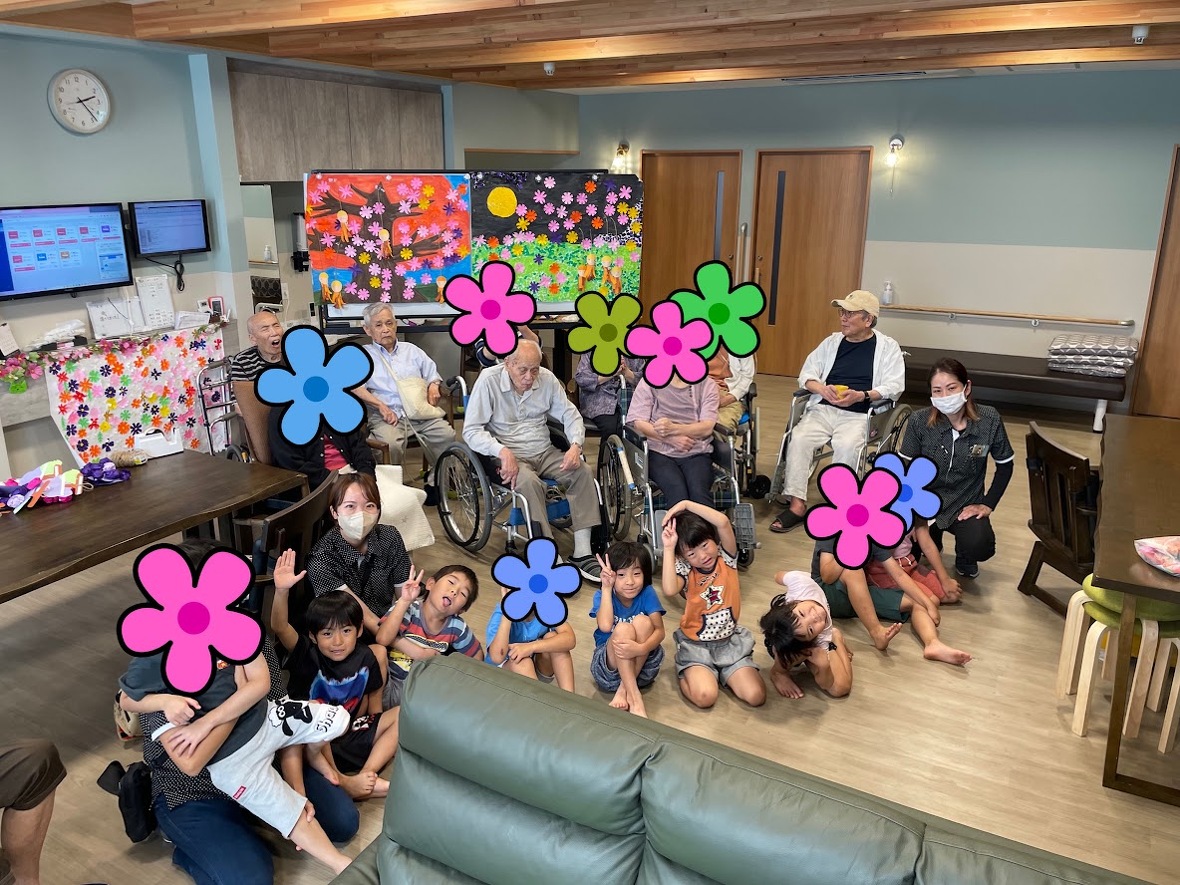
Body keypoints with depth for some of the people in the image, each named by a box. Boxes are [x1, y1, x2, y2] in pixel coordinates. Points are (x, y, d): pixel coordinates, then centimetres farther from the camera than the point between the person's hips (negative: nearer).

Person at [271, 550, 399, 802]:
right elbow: (279, 628, -31)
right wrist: (282, 590, -46)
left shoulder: (365, 658, -5)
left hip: (350, 737, 5)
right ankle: (338, 779, -28)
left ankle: (365, 776, -23)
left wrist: (376, 730, 2)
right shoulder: (307, 655, -14)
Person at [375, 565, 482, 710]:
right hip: (391, 682, -4)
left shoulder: (457, 627, -6)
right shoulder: (408, 608, -18)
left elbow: (476, 656, 8)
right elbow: (383, 639, -33)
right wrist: (404, 601, -36)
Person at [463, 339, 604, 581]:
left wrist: (576, 445, -12)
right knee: (529, 481, -36)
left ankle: (582, 552, -21)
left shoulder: (547, 379, 2)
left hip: (544, 452, 5)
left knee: (583, 472, -20)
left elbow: (570, 414, 10)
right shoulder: (488, 380, -11)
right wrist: (502, 451, -30)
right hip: (509, 456, -5)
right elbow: (471, 431, -13)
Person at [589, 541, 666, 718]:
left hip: (643, 663, 1)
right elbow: (605, 626, -30)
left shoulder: (647, 593, -9)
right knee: (623, 629, -31)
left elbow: (659, 630, -19)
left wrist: (641, 648, -40)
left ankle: (623, 691, -25)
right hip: (609, 665, -1)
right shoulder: (602, 595, -10)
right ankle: (634, 698, -35)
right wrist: (606, 588, -26)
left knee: (642, 622, -27)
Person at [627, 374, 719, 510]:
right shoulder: (649, 382, 9)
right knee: (677, 490, -31)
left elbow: (707, 427, 0)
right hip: (660, 453, -1)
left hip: (696, 453, 1)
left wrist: (673, 428, -17)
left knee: (699, 492, -30)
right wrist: (671, 439, -12)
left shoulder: (707, 385, 11)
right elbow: (637, 423, 2)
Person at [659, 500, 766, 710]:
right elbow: (669, 590, -35)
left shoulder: (727, 559, -7)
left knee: (756, 697, -14)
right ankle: (686, 674, 8)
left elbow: (723, 522, -25)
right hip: (696, 645, -2)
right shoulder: (685, 571, -11)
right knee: (704, 697, -25)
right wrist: (668, 548, -29)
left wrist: (685, 504, -23)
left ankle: (723, 674, 15)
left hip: (731, 642, 2)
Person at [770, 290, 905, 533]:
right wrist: (821, 388, -10)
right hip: (823, 409, 3)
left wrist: (862, 396, -19)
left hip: (859, 415, -3)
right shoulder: (832, 342, 18)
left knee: (846, 445, -34)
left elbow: (894, 386, -3)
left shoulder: (887, 347, 7)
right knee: (799, 439, -25)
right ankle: (797, 504, -23)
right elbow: (807, 373, 13)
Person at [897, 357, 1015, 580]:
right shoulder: (919, 421, -16)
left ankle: (964, 559, 14)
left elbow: (1005, 465, 2)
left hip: (966, 504, 0)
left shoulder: (990, 420, -13)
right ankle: (931, 538, 15)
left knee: (980, 547, -29)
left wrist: (988, 504, -2)